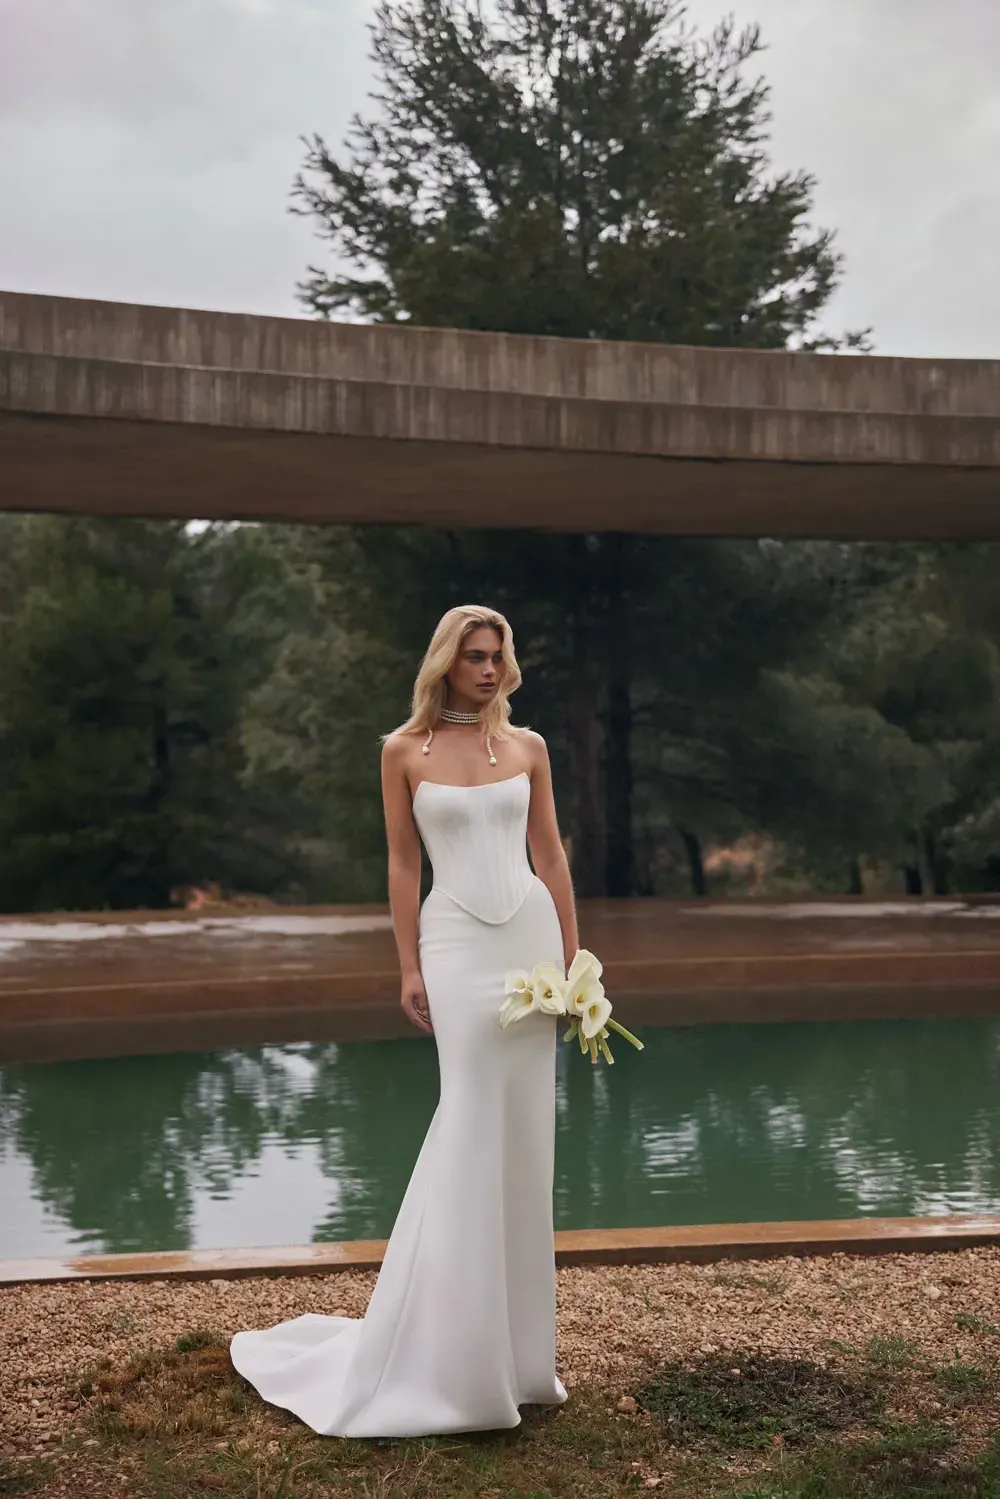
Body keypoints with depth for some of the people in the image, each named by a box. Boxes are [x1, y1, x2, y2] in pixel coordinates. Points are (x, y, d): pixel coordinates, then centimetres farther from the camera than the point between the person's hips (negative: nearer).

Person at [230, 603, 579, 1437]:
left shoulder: (528, 747, 8)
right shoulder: (404, 751, 1)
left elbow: (551, 856, 10)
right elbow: (404, 866, 1)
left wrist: (572, 959, 7)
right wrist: (410, 967, -3)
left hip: (529, 936, 3)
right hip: (458, 944, -3)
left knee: (524, 1138, 6)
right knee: (472, 1135, -5)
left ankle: (513, 1346, 18)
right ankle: (462, 1355, 8)